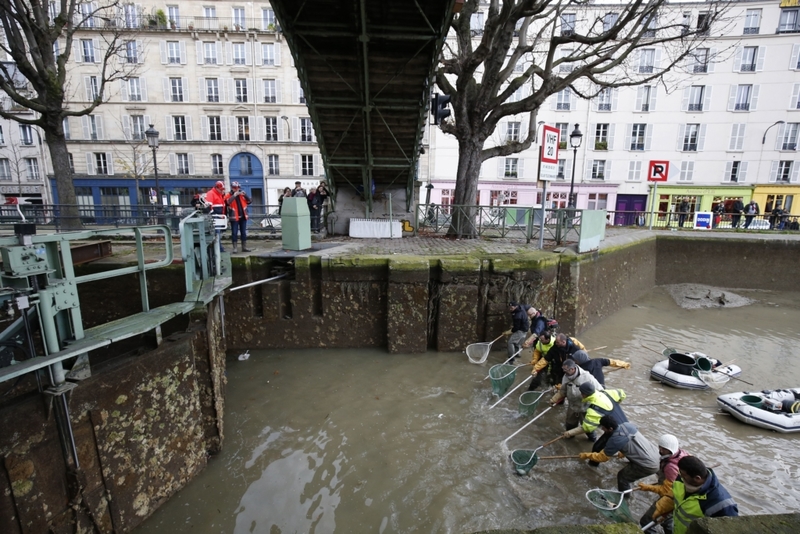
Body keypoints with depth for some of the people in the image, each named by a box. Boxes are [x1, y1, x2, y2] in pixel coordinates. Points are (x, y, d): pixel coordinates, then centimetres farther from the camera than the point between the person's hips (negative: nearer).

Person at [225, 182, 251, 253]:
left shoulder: (242, 195, 12)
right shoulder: (229, 196, 0)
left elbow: (249, 202, 7)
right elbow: (227, 202, -19)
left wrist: (245, 195, -8)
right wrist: (234, 195, -23)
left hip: (243, 216, 4)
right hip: (234, 217, -4)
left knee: (244, 232, 9)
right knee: (234, 233, -2)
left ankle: (244, 247, 18)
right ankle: (234, 248, 3)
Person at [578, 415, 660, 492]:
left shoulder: (614, 440, -21)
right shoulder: (628, 424, -4)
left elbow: (602, 457, -7)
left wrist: (586, 455, 8)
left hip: (649, 465, -7)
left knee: (622, 476, 9)